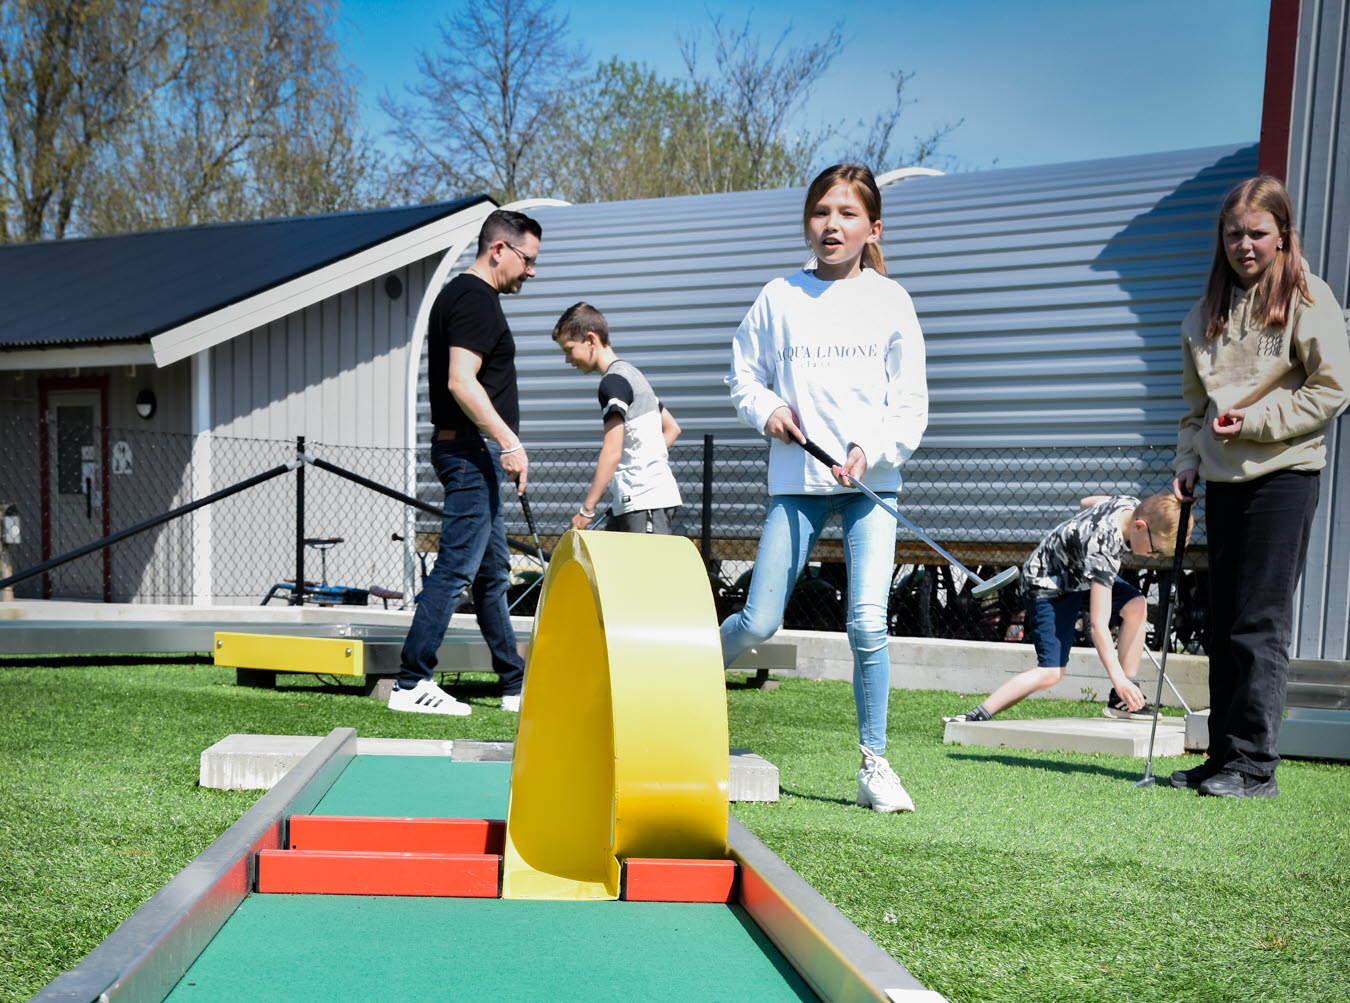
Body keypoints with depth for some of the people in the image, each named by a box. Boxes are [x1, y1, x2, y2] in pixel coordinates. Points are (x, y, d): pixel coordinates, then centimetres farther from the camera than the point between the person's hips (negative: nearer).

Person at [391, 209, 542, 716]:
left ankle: (517, 687, 20)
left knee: (492, 571, 13)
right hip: (472, 450, -11)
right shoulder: (476, 299, -13)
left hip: (474, 451, 11)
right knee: (456, 568, -8)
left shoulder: (459, 294, 19)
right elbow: (461, 382, -24)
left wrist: (503, 445, 24)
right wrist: (509, 442, -25)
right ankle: (410, 684, -3)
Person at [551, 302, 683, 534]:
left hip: (645, 501, -10)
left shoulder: (613, 382, -11)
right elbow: (672, 428, 24)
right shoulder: (631, 374, 19)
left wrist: (586, 509, -15)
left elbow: (612, 452, -18)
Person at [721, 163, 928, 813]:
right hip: (797, 479, 1)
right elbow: (743, 374, 15)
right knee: (759, 622, 0)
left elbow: (911, 406, 3)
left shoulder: (890, 301, 4)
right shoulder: (778, 298, 7)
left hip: (871, 480, -1)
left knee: (868, 623, -10)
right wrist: (766, 409, -5)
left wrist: (871, 451, -13)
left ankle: (874, 765, 5)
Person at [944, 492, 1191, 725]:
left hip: (1080, 572, 9)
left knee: (1136, 605, -11)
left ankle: (1121, 701, -3)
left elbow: (1086, 502, 11)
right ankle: (976, 717, -18)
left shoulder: (1131, 504, -13)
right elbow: (1098, 623, -39)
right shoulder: (1102, 549, -38)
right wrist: (1117, 678, -38)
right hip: (1047, 585, -9)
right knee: (1051, 672, -20)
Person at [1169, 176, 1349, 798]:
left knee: (1261, 624, -7)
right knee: (1223, 624, 8)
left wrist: (1255, 421, -15)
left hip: (1284, 473, -6)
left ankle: (1254, 764, -1)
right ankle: (1223, 758, 15)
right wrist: (1189, 460, 5)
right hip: (1224, 478, 6)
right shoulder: (1208, 311, 13)